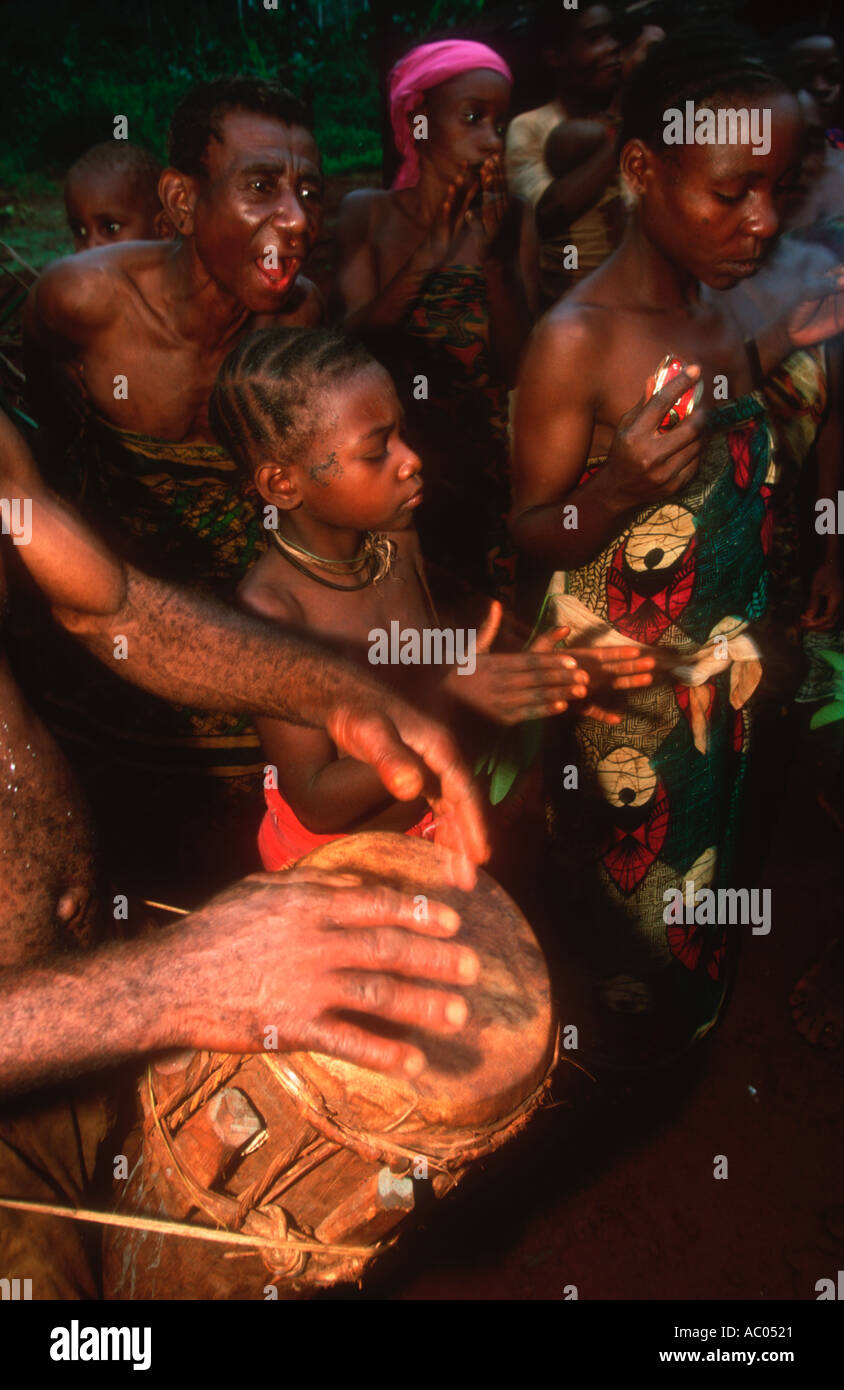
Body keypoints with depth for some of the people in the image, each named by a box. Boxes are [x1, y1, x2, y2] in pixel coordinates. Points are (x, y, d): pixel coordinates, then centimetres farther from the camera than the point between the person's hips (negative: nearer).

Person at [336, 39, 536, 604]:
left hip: (481, 466, 1)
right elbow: (352, 342, -10)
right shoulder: (370, 212, 2)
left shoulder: (512, 218, 2)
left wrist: (491, 251, -16)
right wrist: (428, 254, -20)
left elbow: (520, 367, -5)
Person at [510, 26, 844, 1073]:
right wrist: (614, 494, -35)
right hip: (622, 681, -7)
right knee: (630, 876, 12)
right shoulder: (576, 340, -22)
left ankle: (676, 1043, 49)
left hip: (718, 669, 7)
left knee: (701, 857, 24)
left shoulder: (715, 310, 0)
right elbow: (532, 534, -14)